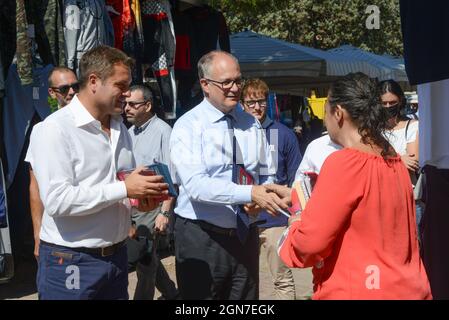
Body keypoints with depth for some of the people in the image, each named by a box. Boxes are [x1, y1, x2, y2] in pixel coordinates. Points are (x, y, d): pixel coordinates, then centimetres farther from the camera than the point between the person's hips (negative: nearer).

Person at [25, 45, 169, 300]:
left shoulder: (120, 129, 12)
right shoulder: (55, 129, -14)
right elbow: (57, 200, -24)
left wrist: (142, 196, -1)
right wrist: (124, 189, -22)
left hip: (117, 256, 7)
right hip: (70, 263, -7)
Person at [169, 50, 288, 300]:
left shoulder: (252, 125, 8)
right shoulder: (188, 126, -9)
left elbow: (267, 175, 12)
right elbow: (195, 185, -22)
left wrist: (260, 199, -11)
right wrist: (251, 193, -32)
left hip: (246, 236, 5)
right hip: (201, 239, -5)